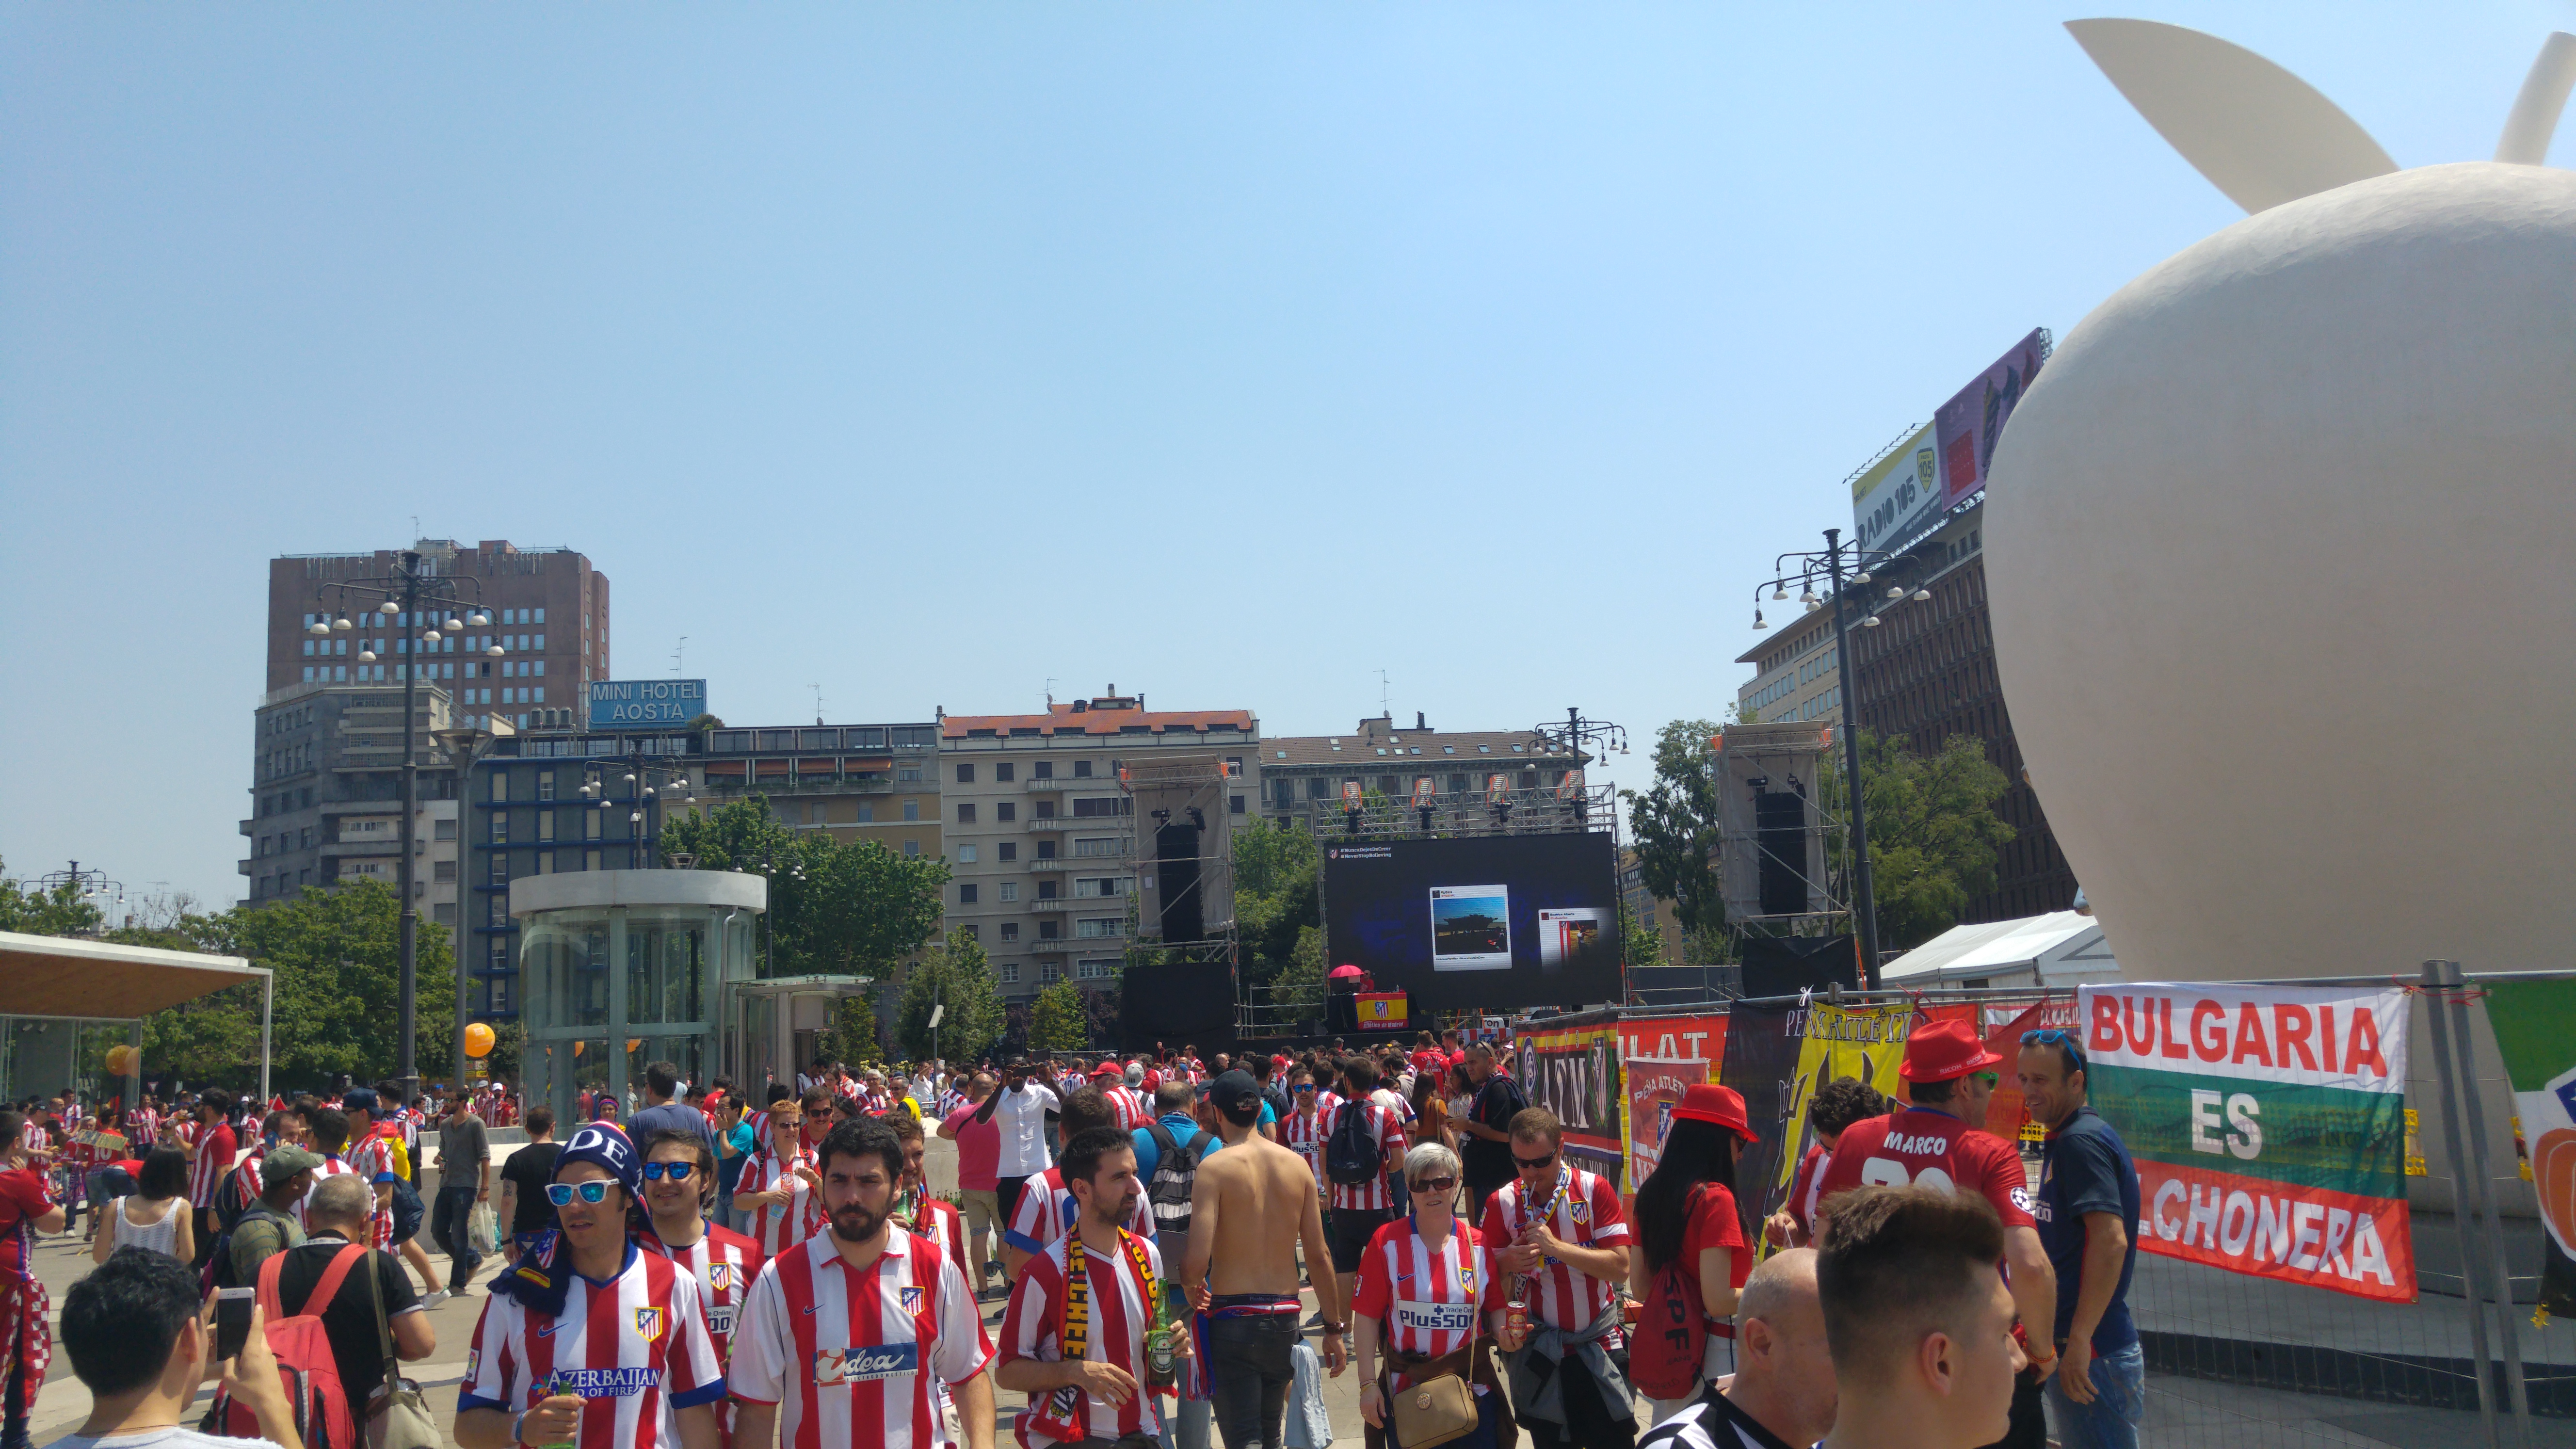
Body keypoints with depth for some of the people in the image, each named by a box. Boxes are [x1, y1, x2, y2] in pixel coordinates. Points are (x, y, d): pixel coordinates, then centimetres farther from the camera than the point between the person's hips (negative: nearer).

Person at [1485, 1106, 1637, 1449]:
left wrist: (1556, 1246, -23)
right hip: (1539, 1353, 1)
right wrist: (1507, 1261, -19)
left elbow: (1620, 1267, -15)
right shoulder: (1502, 1203, -4)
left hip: (1599, 1344, -1)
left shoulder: (1595, 1190, -8)